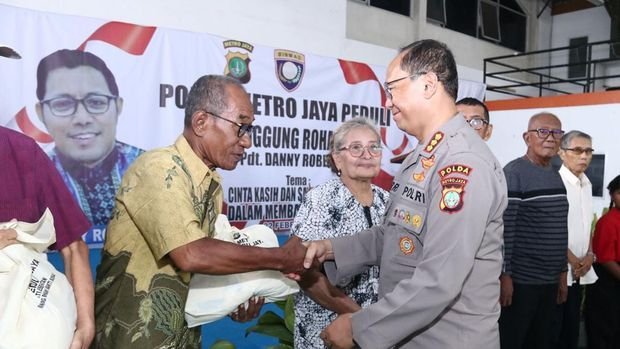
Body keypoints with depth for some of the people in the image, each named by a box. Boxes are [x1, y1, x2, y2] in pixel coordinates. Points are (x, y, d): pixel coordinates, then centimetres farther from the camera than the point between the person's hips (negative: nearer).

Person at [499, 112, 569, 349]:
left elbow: (560, 229, 16)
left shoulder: (556, 176, 11)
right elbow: (504, 227, -17)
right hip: (520, 279, -7)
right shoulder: (514, 173, -13)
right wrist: (504, 275, -19)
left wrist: (562, 272, 15)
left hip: (550, 280, 8)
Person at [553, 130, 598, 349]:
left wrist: (589, 255, 3)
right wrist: (571, 260, -11)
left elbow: (587, 224, 17)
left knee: (572, 326, 14)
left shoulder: (586, 184, 12)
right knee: (552, 328, -1)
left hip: (580, 270, 7)